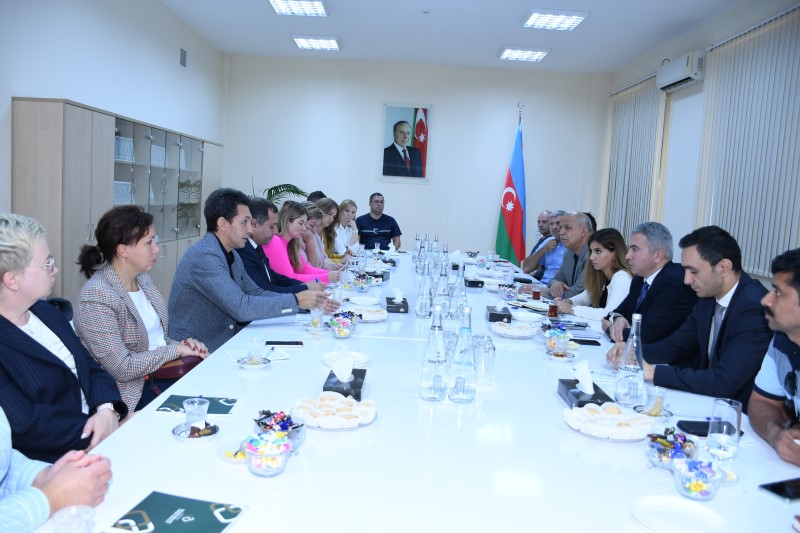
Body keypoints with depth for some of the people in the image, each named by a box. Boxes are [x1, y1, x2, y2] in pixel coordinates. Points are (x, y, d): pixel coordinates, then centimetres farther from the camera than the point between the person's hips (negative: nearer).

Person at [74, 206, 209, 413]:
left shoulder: (143, 278, 6)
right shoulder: (96, 297, -18)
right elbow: (122, 368, -21)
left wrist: (182, 344, -3)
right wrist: (176, 350, -14)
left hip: (162, 374, 7)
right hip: (131, 393, -7)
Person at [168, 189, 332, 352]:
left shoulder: (232, 256, 9)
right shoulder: (205, 256, -20)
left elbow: (256, 293, 12)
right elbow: (241, 307, -25)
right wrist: (296, 301, -20)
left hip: (223, 343, 8)